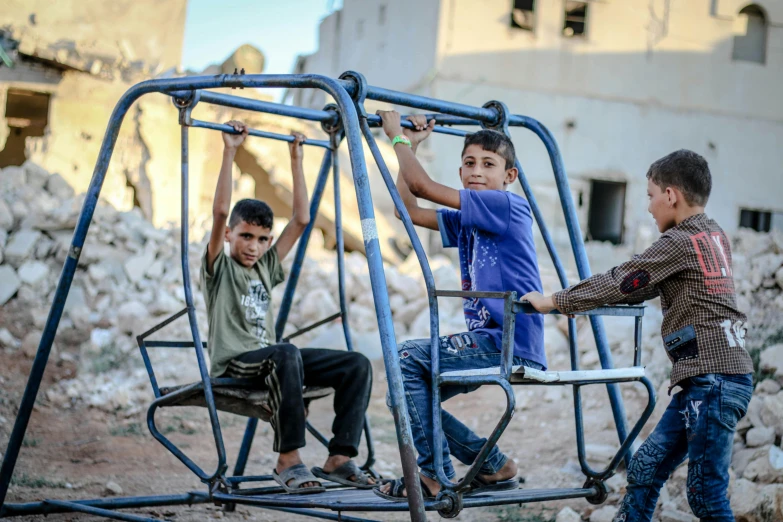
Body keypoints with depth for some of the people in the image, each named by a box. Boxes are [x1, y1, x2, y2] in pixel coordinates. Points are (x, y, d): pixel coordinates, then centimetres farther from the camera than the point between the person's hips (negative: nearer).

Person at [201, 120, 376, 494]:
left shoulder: (266, 267, 20)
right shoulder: (219, 268, 4)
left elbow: (301, 220, 17)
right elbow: (220, 212, -11)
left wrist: (296, 159, 16)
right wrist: (229, 152, -14)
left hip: (269, 360, 7)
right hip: (232, 364, -7)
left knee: (356, 365, -11)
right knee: (286, 354, -40)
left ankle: (339, 457, -17)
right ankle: (288, 461, -33)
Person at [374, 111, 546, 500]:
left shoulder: (511, 207, -10)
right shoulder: (466, 222, 15)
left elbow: (424, 187, -14)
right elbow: (408, 209, 17)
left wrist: (397, 135, -3)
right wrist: (410, 146, 16)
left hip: (511, 347, -10)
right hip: (488, 344, 10)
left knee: (408, 358, -16)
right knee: (409, 392, 10)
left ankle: (434, 475, -9)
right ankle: (494, 466, 16)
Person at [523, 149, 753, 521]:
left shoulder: (680, 241, -10)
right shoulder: (713, 236, 16)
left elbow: (620, 281, -9)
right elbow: (644, 285, 25)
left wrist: (554, 302, 0)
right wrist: (582, 300, 28)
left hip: (715, 380, -9)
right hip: (702, 380, 9)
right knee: (646, 468, 11)